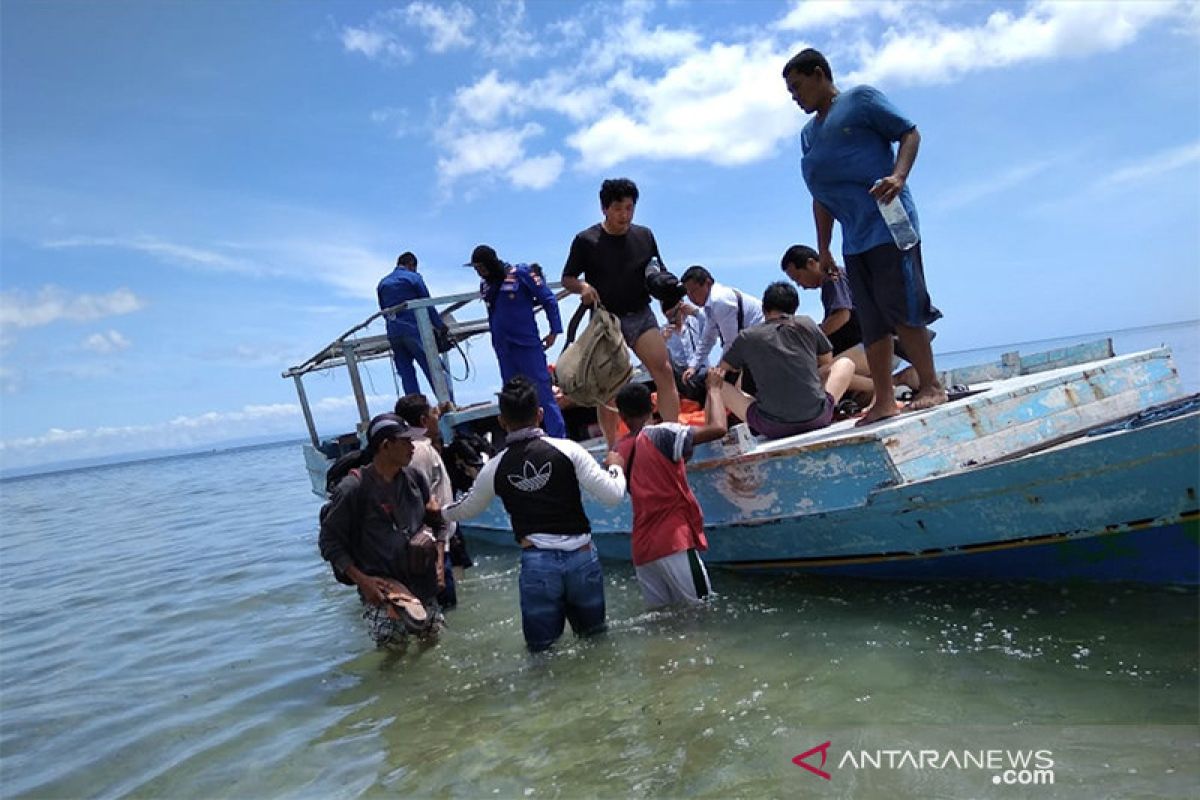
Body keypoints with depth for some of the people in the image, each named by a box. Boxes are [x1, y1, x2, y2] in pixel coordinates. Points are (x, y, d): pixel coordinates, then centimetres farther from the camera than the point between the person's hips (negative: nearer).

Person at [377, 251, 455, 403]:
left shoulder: (382, 283, 18)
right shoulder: (413, 277, 2)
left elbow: (384, 311, 20)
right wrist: (441, 326, 7)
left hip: (392, 334, 6)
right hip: (413, 330, -6)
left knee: (407, 376, 7)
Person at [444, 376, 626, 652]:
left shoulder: (495, 468, 1)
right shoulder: (567, 449, -5)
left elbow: (466, 510, 20)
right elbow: (613, 496, -7)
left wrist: (439, 511, 42)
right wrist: (615, 466, 14)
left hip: (537, 562, 0)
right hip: (581, 555, 0)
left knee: (541, 645, 15)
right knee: (593, 631, 20)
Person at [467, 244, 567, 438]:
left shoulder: (520, 273, -8)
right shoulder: (484, 284, 8)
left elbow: (548, 299, -5)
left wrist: (554, 331, -7)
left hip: (527, 344, -5)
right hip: (503, 348, 5)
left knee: (542, 391, -4)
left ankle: (558, 438, 1)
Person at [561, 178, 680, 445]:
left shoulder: (644, 236, 9)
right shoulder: (586, 240, -1)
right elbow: (567, 279, 3)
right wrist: (582, 287, -19)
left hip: (641, 315, 2)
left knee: (664, 371, -14)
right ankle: (613, 449, 10)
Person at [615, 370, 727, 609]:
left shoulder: (619, 451, 11)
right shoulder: (661, 434, -9)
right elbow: (717, 428, -15)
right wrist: (714, 389, -1)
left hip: (643, 547, 6)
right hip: (674, 542, -6)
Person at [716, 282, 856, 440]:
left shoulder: (747, 337, 2)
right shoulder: (806, 324, 5)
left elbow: (721, 370, 15)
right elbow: (827, 360, 20)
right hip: (818, 418, 1)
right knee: (845, 363, 24)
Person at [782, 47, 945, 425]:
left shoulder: (860, 99, 4)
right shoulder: (809, 133, 22)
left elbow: (909, 133, 0)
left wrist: (898, 176, -18)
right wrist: (823, 249, 18)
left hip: (887, 223, -7)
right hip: (854, 239, 7)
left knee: (900, 306, -10)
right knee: (871, 322, 3)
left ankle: (931, 386, 0)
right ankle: (883, 401, 5)